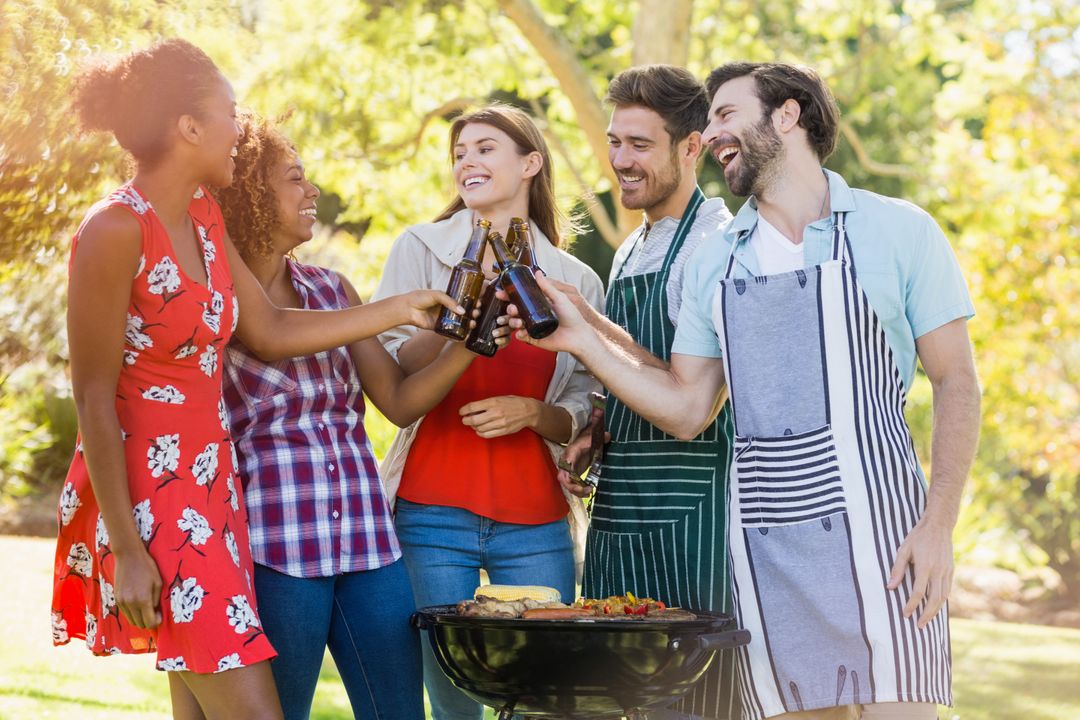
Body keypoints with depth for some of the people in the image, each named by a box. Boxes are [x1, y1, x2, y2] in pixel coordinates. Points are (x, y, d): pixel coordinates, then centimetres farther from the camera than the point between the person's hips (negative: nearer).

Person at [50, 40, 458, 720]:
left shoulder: (203, 216, 10)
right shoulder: (116, 229, -15)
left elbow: (270, 330, 16)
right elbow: (94, 396, -15)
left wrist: (400, 309, 16)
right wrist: (127, 549, -16)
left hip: (210, 484, 8)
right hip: (149, 492, -8)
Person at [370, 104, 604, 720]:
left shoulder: (576, 282, 9)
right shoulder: (422, 249, 6)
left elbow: (583, 416, 11)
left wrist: (532, 413, -10)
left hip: (536, 523, 1)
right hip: (433, 513, -1)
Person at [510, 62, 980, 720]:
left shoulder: (897, 231, 2)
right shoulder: (714, 260, 15)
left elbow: (956, 381, 0)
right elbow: (686, 411, 15)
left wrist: (939, 523, -11)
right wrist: (581, 340, 4)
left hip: (873, 521, -4)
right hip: (762, 538, 4)